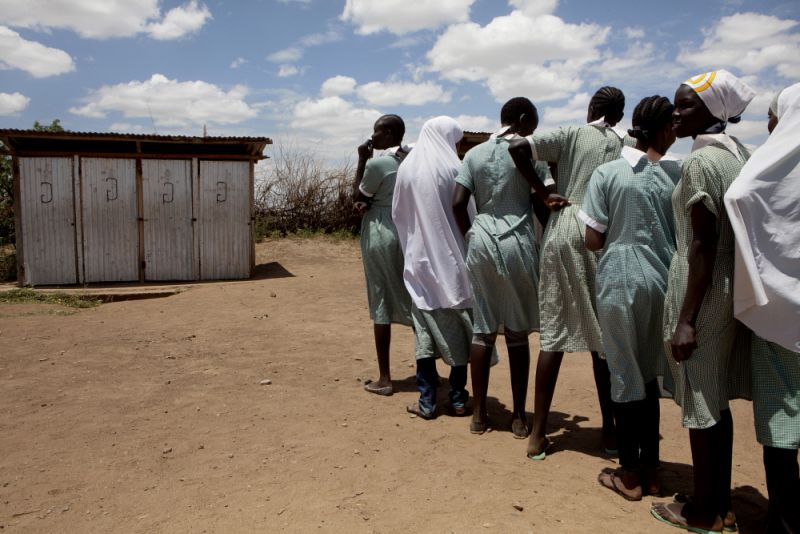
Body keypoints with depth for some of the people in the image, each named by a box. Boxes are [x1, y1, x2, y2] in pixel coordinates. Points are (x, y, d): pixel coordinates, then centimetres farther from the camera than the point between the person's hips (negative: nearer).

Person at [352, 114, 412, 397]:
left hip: (380, 234, -7)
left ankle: (384, 378, 6)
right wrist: (370, 202, 2)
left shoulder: (377, 163, -13)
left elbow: (357, 196, 0)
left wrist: (361, 160, 1)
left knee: (381, 305, 0)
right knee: (413, 301, 12)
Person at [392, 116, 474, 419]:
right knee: (458, 328, 8)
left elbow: (397, 214, 8)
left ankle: (426, 402, 10)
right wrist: (469, 252, 6)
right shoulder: (453, 168, -6)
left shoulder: (406, 168, 3)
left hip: (420, 258, 2)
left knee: (425, 329, 7)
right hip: (452, 259, -2)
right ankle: (458, 398, 15)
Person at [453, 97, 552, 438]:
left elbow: (458, 204, 1)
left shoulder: (475, 153, 8)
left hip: (481, 242, 3)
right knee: (517, 332, 5)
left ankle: (478, 414, 15)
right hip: (518, 242, -3)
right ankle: (519, 416, 13)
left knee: (483, 328, 8)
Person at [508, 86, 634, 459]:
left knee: (554, 331, 4)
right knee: (604, 334, 10)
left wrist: (543, 193, -3)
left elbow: (517, 147, -8)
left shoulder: (570, 135, 6)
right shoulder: (630, 145, 10)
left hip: (564, 231, 0)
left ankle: (537, 435, 7)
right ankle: (609, 431, 21)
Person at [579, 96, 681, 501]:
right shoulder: (678, 174, 0)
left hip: (620, 279, -2)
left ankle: (629, 474, 19)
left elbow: (593, 241, -6)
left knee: (625, 376, 8)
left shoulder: (607, 173, -5)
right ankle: (650, 469, 27)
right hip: (662, 280, 3)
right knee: (649, 375, 16)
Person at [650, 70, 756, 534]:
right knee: (717, 399, 17)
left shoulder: (701, 161, -15)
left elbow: (704, 245, -20)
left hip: (702, 290, -9)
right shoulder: (741, 156, 10)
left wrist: (687, 319, -19)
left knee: (701, 403, 3)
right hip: (733, 288, 9)